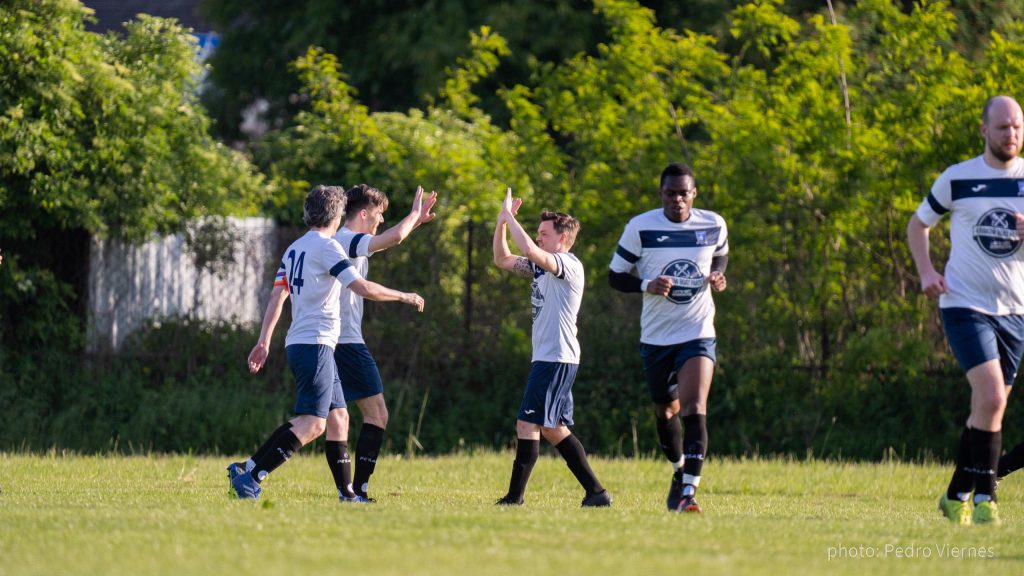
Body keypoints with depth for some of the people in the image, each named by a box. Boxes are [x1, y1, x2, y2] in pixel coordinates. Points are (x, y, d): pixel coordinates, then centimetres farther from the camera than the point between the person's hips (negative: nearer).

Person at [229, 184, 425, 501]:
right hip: (315, 344, -10)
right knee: (312, 424, -15)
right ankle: (250, 475, -24)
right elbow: (364, 288, -15)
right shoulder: (326, 246, -10)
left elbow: (277, 295, 14)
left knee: (338, 417, 13)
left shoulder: (294, 249, 15)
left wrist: (264, 342, 15)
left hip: (298, 343, 10)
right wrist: (404, 296, -2)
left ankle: (347, 494, 12)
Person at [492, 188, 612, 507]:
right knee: (553, 429, 11)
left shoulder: (568, 265, -12)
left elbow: (530, 250, -29)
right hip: (548, 358, 10)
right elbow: (503, 260, 22)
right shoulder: (542, 267, 17)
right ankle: (595, 491, 12)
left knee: (528, 424, -11)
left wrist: (509, 216, -19)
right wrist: (502, 221, 9)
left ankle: (515, 496, -10)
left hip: (556, 358, -10)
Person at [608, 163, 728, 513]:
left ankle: (688, 491, -23)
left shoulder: (713, 225, -1)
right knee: (666, 411, 13)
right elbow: (615, 276, -1)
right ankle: (680, 471, 40)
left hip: (698, 333, -1)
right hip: (656, 337, 1)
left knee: (694, 407, -19)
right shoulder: (640, 228, -7)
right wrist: (647, 285, -21)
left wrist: (718, 275, -3)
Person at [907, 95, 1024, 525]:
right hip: (965, 305, -4)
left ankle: (957, 496, 20)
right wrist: (926, 271, -3)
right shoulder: (957, 180, -2)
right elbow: (918, 224, 12)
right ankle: (984, 496, -10)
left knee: (989, 407, 7)